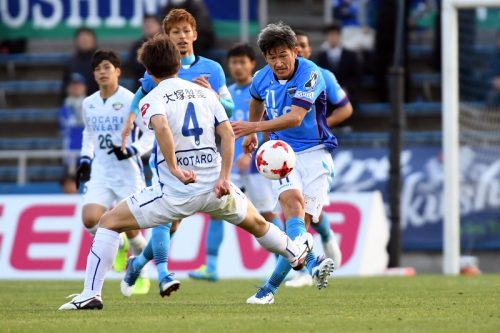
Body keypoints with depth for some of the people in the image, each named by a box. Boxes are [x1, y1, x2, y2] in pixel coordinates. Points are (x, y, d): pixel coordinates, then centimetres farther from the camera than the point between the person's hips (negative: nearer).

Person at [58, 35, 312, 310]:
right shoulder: (204, 93, 11)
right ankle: (295, 254, 58)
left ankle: (91, 294, -4)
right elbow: (227, 134, 2)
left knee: (109, 223, 6)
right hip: (214, 189, 5)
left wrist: (174, 168, -23)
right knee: (256, 223, 33)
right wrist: (224, 177, -1)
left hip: (174, 193, -5)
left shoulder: (152, 99, -3)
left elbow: (161, 127, -26)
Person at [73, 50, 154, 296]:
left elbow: (151, 134, -10)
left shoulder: (130, 101, -10)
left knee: (131, 228, -6)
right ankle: (119, 245, 16)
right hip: (100, 172, 5)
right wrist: (85, 159, 13)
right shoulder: (89, 104, 8)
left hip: (128, 172, -4)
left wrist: (131, 150, -24)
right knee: (90, 220, -16)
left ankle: (140, 273, 21)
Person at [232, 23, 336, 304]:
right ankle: (311, 263, -49)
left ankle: (272, 286, -8)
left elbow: (295, 118, -26)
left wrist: (255, 127, -34)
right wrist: (252, 132, 40)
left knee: (303, 218, -14)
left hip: (314, 153, -3)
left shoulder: (310, 74, -15)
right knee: (292, 199, -28)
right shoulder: (262, 78, 4)